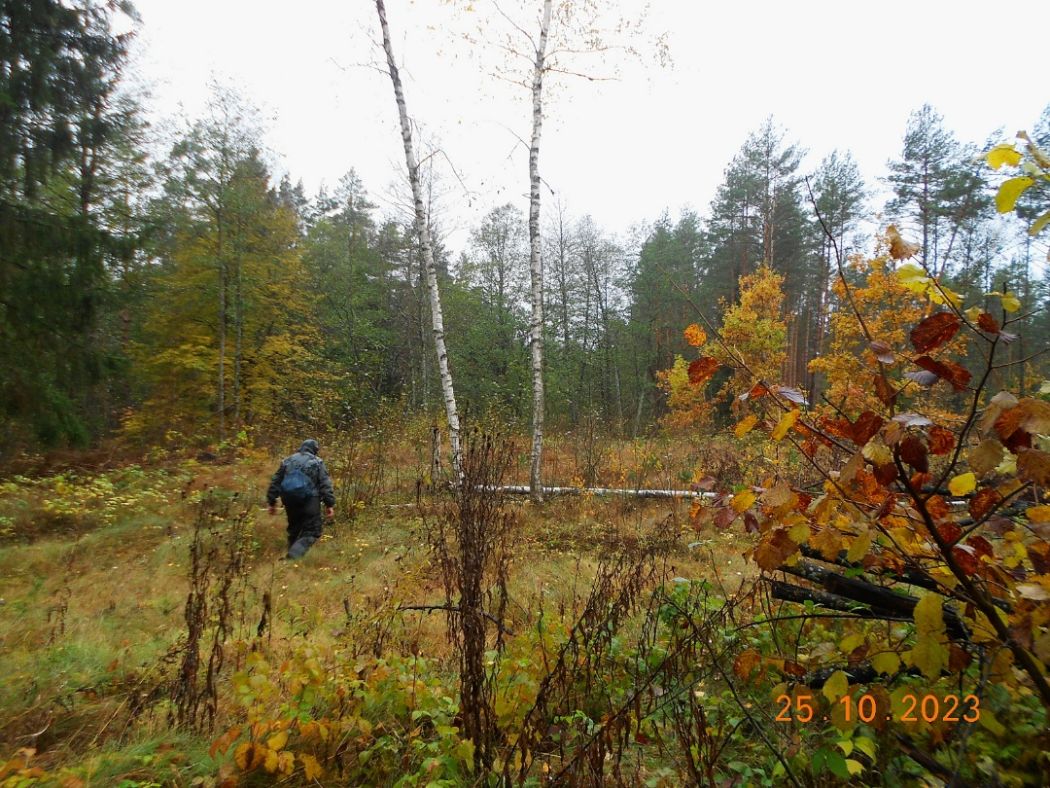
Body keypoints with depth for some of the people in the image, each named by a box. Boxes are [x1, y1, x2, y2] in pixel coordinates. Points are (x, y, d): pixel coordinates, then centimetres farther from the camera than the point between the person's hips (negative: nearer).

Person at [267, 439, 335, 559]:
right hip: (308, 500, -5)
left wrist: (272, 502, 19)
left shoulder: (287, 461, 18)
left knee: (294, 529, 23)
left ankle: (292, 554, 28)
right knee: (312, 532, -2)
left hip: (288, 499, 5)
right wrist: (329, 504, -4)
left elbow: (275, 482, 16)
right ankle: (294, 555, -23)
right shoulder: (317, 462, 6)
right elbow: (325, 484, -3)